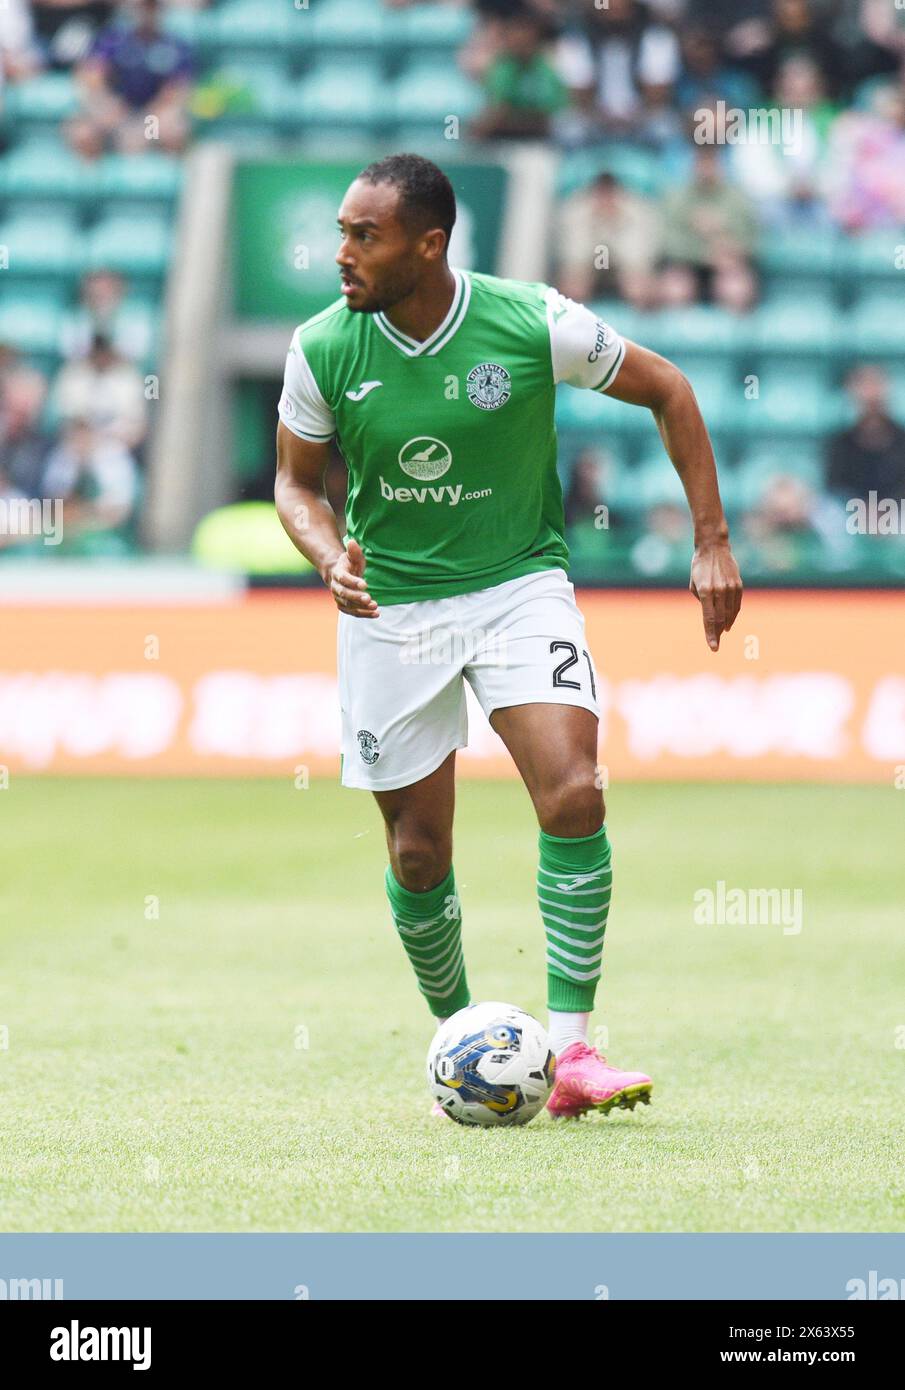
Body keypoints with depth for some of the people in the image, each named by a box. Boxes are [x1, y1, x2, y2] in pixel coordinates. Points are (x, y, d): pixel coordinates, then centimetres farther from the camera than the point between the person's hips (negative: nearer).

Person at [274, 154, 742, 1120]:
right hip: (389, 607, 2)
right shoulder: (323, 350, -10)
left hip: (520, 587, -1)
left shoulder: (533, 323, -16)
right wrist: (331, 558, -16)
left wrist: (711, 543, -3)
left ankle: (569, 1051, -14)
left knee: (574, 798, -20)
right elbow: (297, 481, 6)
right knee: (418, 852, 4)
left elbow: (666, 392, -1)